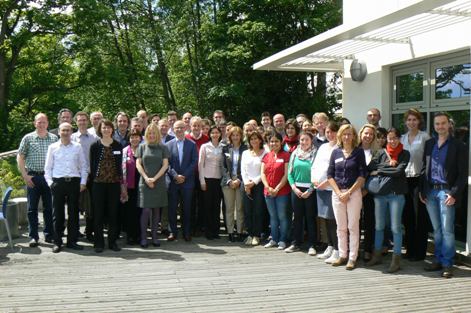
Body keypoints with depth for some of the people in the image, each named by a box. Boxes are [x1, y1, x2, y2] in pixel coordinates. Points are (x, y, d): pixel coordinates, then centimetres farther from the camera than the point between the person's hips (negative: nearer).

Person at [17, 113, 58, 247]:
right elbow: (20, 158, 4)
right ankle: (33, 237, 9)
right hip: (33, 177, -1)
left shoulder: (54, 138, 7)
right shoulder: (28, 138, 4)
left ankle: (49, 235, 15)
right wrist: (25, 175, -4)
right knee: (32, 208, 3)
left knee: (49, 207, 6)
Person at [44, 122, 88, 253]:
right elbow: (48, 167, 8)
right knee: (57, 213, 3)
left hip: (74, 182, 1)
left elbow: (84, 166, 8)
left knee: (73, 213, 6)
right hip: (58, 182, -1)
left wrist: (83, 182, 1)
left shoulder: (77, 147, 7)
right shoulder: (53, 147, 6)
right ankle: (57, 242, 11)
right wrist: (50, 182, -2)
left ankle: (72, 241, 16)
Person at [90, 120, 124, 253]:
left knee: (113, 213, 5)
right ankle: (99, 243, 10)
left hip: (114, 183, 2)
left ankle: (112, 241, 14)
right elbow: (92, 165, 4)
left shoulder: (118, 146, 8)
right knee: (98, 214, 2)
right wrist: (94, 178, -3)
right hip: (98, 183, -1)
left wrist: (120, 180, 3)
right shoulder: (95, 146, 3)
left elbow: (119, 165, 8)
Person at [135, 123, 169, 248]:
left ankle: (154, 236, 13)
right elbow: (138, 164, 2)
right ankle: (143, 237, 0)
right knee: (146, 210, -8)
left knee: (156, 210, 5)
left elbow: (165, 165, 0)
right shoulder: (142, 147, 7)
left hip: (159, 183, 1)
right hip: (145, 183, -1)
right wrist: (146, 178, -10)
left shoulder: (163, 148, 6)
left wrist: (154, 178, -9)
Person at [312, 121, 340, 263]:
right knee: (327, 219, 13)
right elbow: (315, 165, 20)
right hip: (320, 187, 7)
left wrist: (327, 181, -19)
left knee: (333, 220, -8)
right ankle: (330, 247, 23)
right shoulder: (323, 147, 18)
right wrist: (314, 179, 4)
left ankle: (337, 251, -2)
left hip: (332, 188, -7)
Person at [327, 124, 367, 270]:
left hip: (354, 192, -3)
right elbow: (330, 174, 5)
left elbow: (362, 175, -5)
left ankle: (352, 258, 6)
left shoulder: (359, 152, 1)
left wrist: (348, 192, -11)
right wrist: (339, 193, -6)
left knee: (353, 226, 0)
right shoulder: (335, 152, 8)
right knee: (341, 227, 8)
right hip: (337, 193, 3)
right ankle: (342, 255, 17)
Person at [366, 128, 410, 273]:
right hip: (380, 193, 3)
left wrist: (379, 171, -8)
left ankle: (396, 260, 9)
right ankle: (377, 255, 24)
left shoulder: (404, 154, 2)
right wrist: (388, 164, -14)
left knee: (396, 227, 2)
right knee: (378, 226, 11)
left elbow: (399, 171, -13)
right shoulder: (382, 153, 9)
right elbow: (370, 167, -5)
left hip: (396, 194, -3)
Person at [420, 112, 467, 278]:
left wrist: (454, 194, -13)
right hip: (430, 191, 5)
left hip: (446, 191, -4)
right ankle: (438, 260, 21)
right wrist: (421, 190, 7)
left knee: (447, 230, -3)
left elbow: (463, 173, -5)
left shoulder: (458, 146, -2)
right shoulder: (429, 143, 13)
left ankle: (447, 264, 5)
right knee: (436, 229, 12)